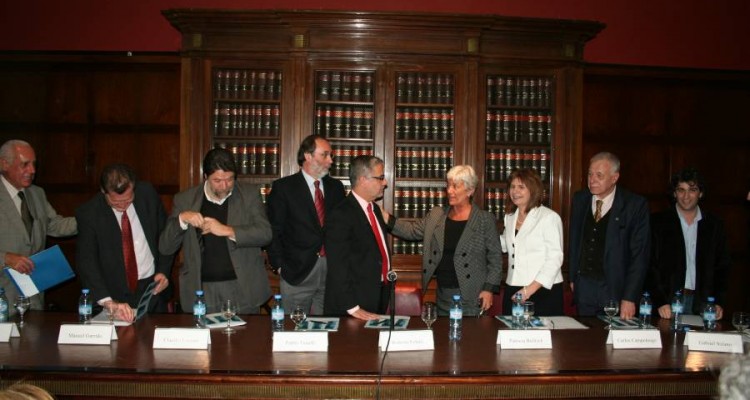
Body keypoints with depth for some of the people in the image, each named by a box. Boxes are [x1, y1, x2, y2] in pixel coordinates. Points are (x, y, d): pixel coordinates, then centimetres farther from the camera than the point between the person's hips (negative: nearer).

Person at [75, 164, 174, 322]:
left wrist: (164, 271, -3)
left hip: (153, 288, 2)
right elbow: (86, 262, -19)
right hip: (116, 294, -2)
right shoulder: (88, 213, -14)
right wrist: (108, 301, -32)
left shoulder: (148, 193, -7)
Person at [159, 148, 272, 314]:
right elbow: (165, 247, 4)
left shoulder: (250, 193, 2)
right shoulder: (185, 199, 3)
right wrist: (181, 219, -14)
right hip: (201, 291, 1)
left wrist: (227, 230, -18)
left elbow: (265, 233, -6)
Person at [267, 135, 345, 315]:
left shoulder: (336, 187, 11)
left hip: (332, 270, 3)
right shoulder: (283, 187, -2)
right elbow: (274, 231, -2)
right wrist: (279, 265, -6)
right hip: (297, 272, -3)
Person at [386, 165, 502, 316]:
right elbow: (414, 230, 3)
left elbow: (495, 257, -2)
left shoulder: (485, 220, -3)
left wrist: (489, 288, -8)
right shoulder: (436, 215, 8)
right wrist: (387, 219, -9)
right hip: (443, 294, 4)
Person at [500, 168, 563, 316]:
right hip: (513, 291, 6)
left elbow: (555, 258, -12)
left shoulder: (550, 217, -8)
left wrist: (531, 289, -18)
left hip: (543, 291, -6)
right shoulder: (509, 217, 12)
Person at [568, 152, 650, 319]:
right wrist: (572, 277, 9)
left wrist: (630, 298, -14)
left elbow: (639, 255, -10)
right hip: (583, 285, 4)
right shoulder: (579, 199, 4)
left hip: (615, 288, -3)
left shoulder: (636, 205, -9)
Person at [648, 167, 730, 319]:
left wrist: (718, 302, 1)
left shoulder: (715, 225, 8)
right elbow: (650, 266, -4)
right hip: (667, 300, -2)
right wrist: (660, 302, -11)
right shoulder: (658, 222, 0)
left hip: (702, 304, 2)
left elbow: (723, 267, 11)